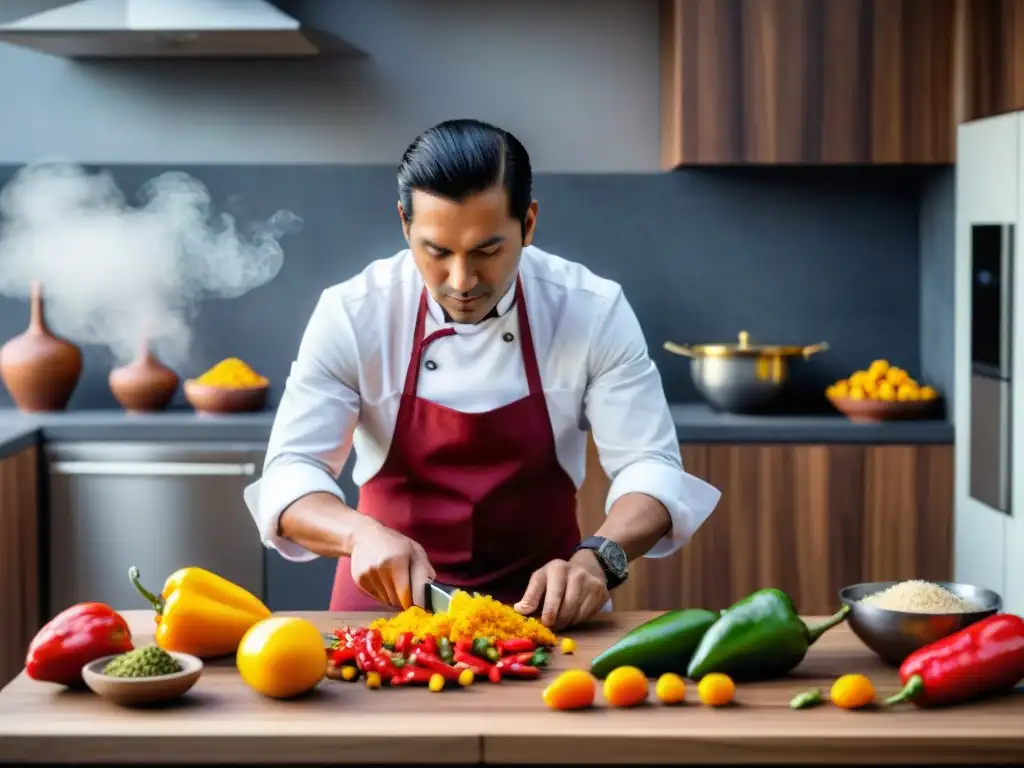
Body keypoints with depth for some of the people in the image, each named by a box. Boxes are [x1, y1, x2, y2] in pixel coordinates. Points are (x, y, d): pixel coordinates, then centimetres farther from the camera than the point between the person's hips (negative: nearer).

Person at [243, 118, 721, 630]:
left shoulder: (595, 312, -10)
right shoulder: (351, 314, -10)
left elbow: (650, 468, -10)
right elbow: (289, 476, -10)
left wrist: (597, 559, -31)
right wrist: (360, 533, -31)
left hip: (541, 604, 0)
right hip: (389, 599, 0)